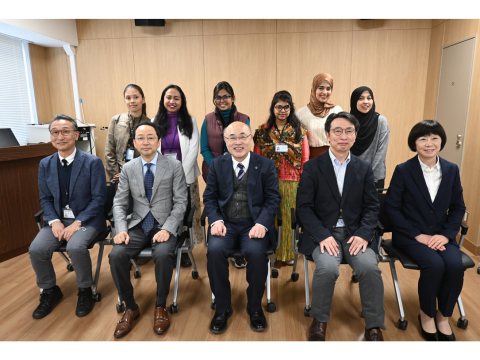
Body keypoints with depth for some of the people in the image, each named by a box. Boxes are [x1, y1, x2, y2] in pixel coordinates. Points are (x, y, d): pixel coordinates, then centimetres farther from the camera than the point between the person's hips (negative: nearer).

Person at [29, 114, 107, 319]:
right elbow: (45, 199, 8)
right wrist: (54, 221, -11)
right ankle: (50, 291, 11)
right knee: (36, 249, -18)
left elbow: (99, 198, -11)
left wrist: (77, 223, -19)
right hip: (58, 219, 5)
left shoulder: (93, 162, -9)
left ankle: (85, 291, -3)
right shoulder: (45, 164, 6)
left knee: (76, 247, -31)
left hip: (87, 219, -4)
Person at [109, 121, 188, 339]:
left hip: (164, 225, -3)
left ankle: (160, 307, -5)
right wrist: (121, 229, -12)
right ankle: (130, 307, 2)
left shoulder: (174, 166, -2)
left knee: (163, 254, -32)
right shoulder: (128, 168, 7)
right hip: (138, 225, 3)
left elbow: (180, 202, -5)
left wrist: (167, 229, -19)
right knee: (116, 255, -23)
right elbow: (119, 203, 6)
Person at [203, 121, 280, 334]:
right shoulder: (217, 165, 9)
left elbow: (273, 199, 0)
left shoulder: (266, 165, 4)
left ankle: (255, 307, -3)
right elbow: (209, 198, 7)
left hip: (254, 224, -1)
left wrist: (262, 223, -17)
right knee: (214, 250, -27)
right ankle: (222, 308, -4)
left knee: (256, 252, -30)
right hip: (226, 223, 2)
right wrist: (215, 220, -11)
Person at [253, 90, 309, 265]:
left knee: (289, 217, 8)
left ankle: (288, 252, 24)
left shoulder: (299, 131, 6)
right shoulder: (262, 131, 5)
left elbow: (305, 160, 5)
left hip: (292, 182, 0)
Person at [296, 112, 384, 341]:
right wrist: (323, 236, -18)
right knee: (327, 267, -29)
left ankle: (374, 325, -1)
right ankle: (320, 320, -2)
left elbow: (372, 207, 6)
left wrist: (363, 234, -12)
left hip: (355, 232, 3)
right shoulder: (312, 167, -1)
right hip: (323, 233, -2)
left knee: (370, 267, -25)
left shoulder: (364, 169, 9)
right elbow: (304, 207, -6)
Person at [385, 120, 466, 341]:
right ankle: (426, 314, 1)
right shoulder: (403, 170, -7)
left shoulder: (451, 170, 5)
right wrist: (418, 235, -15)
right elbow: (391, 208, -8)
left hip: (441, 234, 4)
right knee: (434, 264, -28)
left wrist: (446, 234, -8)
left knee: (455, 265, -25)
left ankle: (443, 316, 2)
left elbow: (458, 207, 8)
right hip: (410, 235, -3)